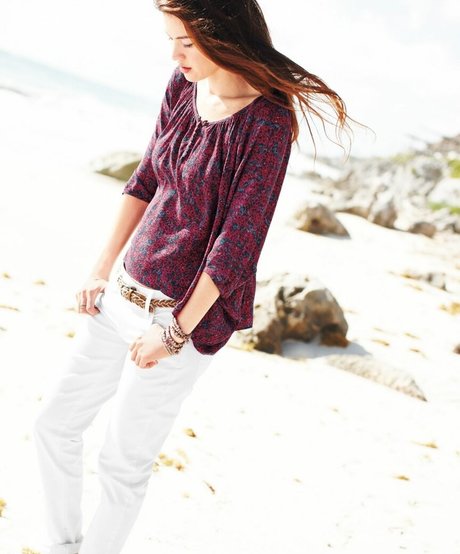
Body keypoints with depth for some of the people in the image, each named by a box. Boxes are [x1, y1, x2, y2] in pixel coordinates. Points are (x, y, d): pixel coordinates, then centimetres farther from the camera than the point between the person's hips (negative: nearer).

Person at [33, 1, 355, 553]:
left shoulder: (267, 122, -19)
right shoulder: (183, 87, 2)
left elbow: (238, 242, -20)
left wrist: (176, 331, -15)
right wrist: (102, 270, 9)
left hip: (183, 313, -7)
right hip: (122, 294, 8)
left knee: (123, 461, 7)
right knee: (54, 423, 17)